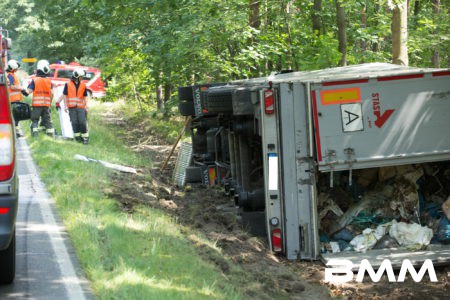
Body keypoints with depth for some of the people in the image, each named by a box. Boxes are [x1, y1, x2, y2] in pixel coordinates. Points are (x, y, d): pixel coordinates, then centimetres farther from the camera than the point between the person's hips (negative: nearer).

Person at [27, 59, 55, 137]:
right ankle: (51, 133, 9)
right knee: (47, 119, 11)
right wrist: (50, 102, 11)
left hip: (37, 104, -3)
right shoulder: (49, 81, 3)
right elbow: (52, 93, 0)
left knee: (35, 119, 2)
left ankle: (34, 131, -13)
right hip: (46, 104, 3)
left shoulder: (35, 80, -7)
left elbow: (29, 91, -10)